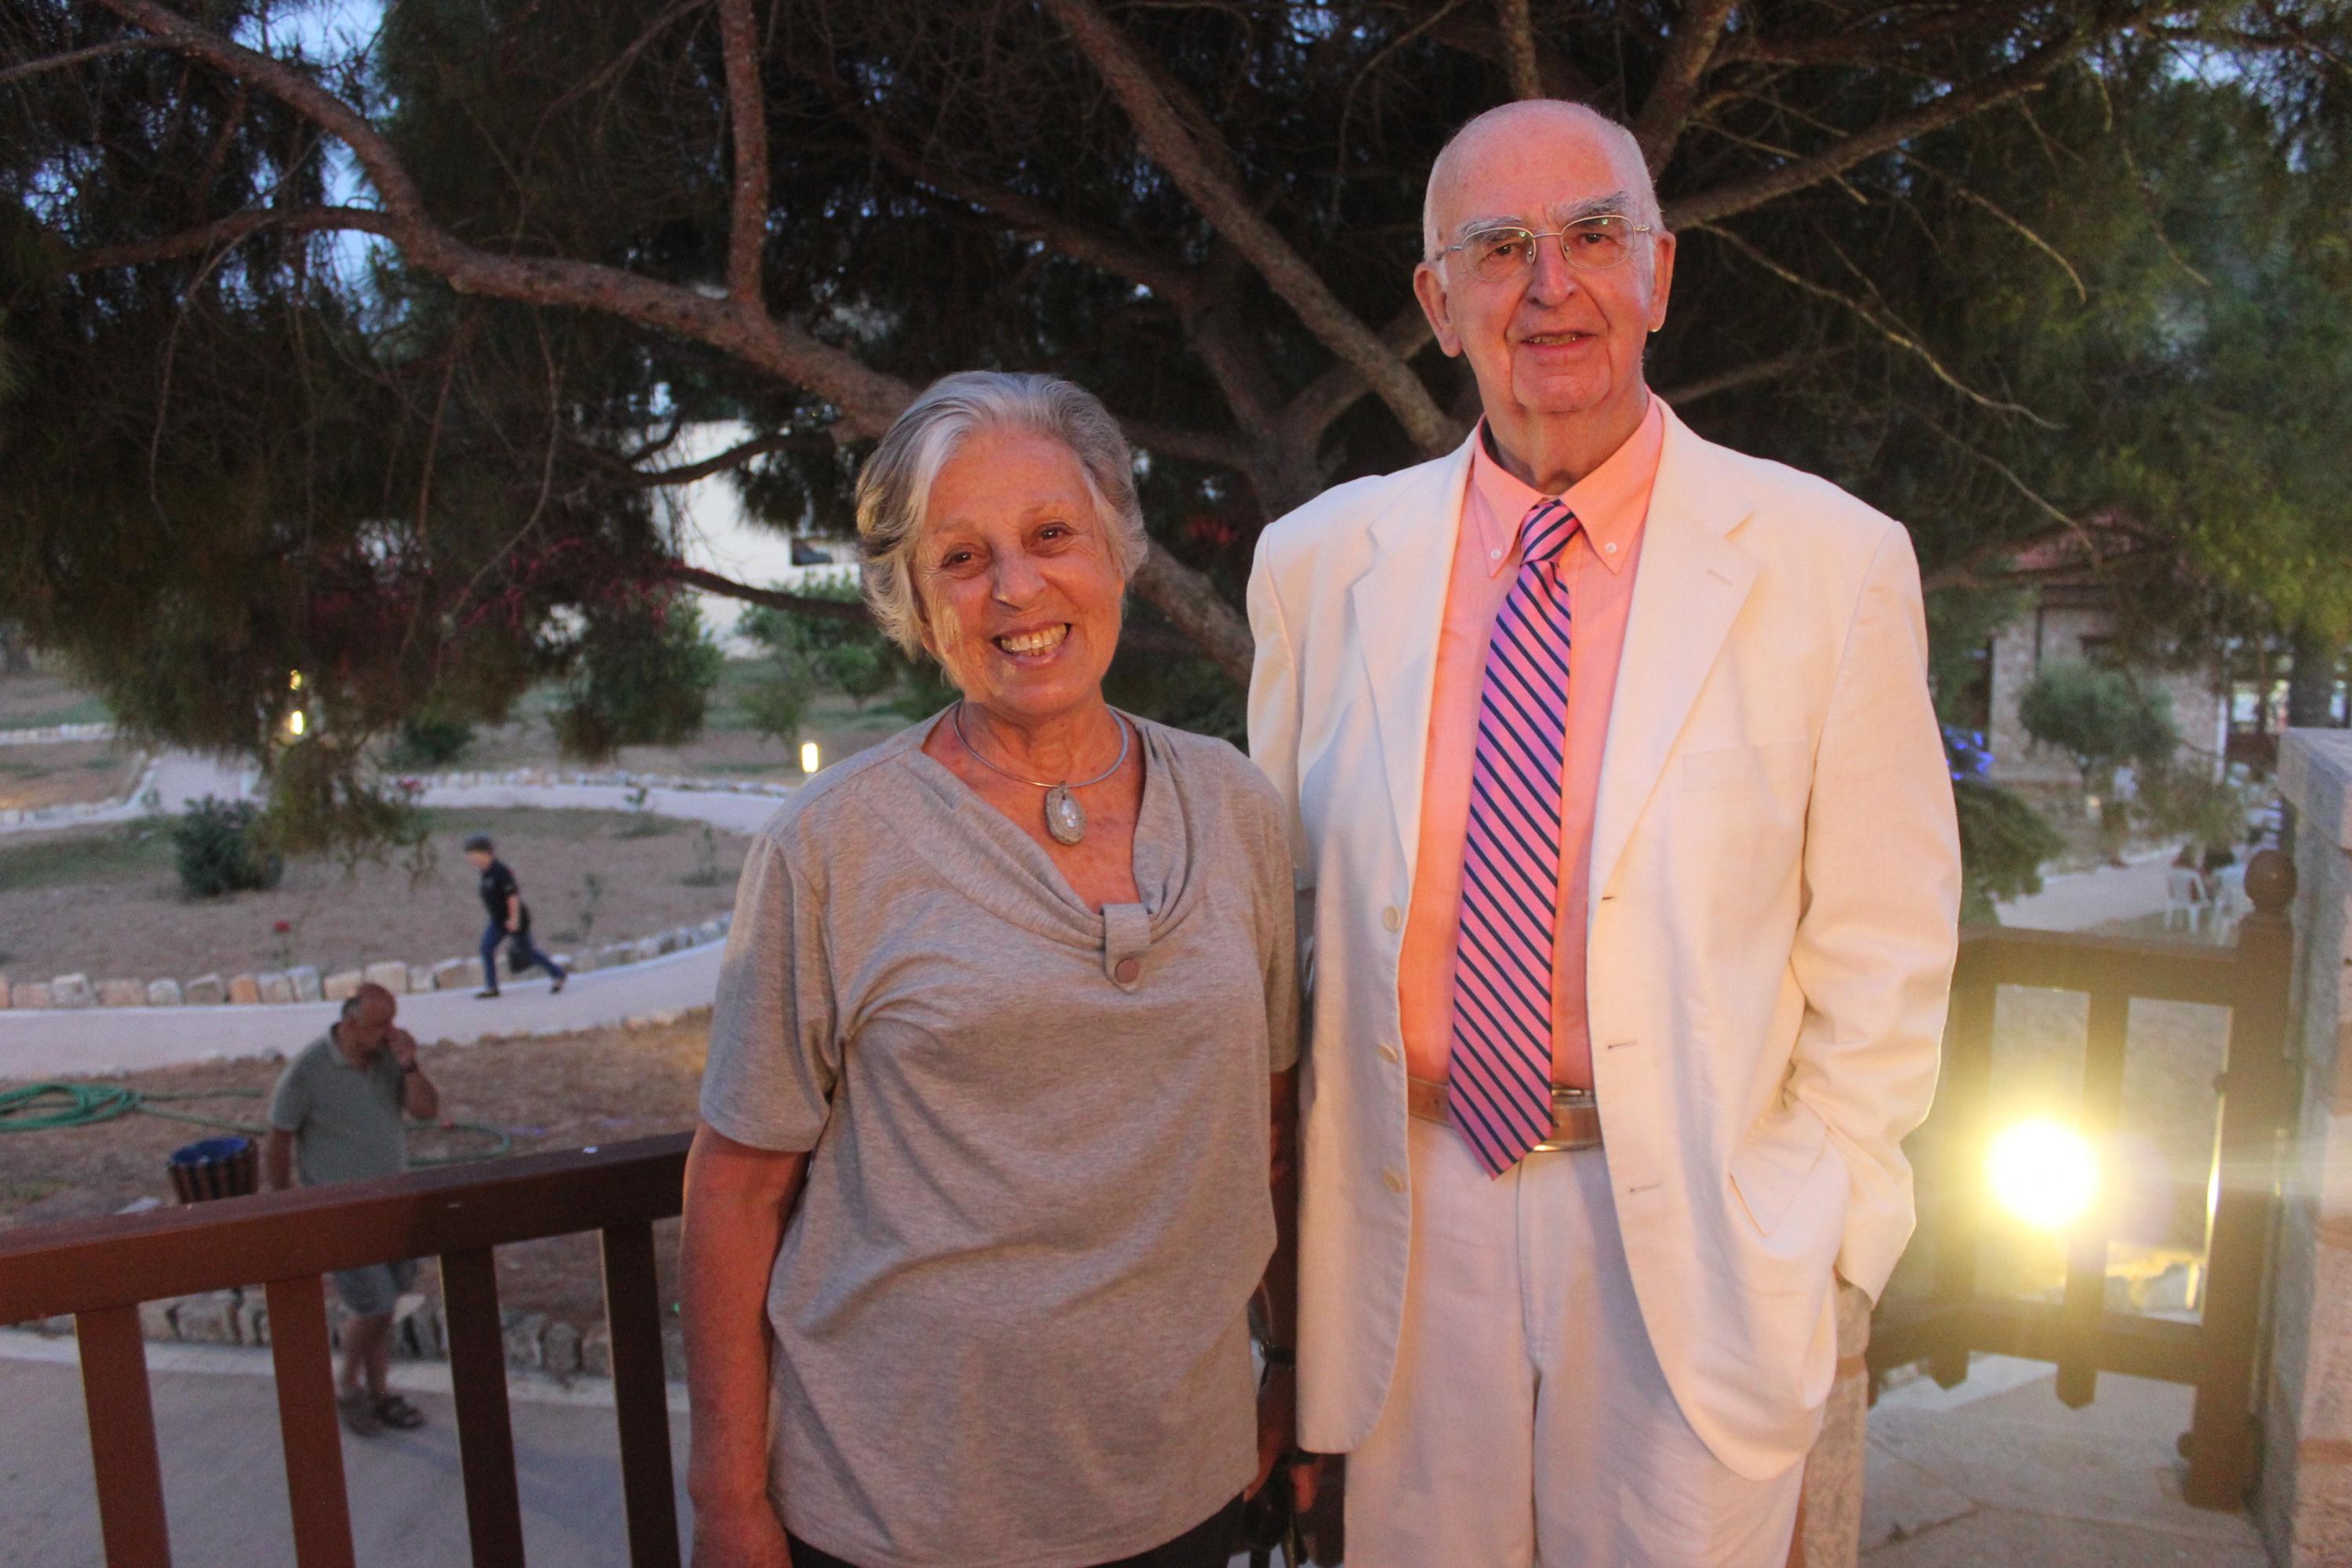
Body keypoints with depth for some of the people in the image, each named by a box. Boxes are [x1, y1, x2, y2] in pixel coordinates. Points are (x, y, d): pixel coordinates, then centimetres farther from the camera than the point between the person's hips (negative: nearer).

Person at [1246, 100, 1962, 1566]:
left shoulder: (1831, 561, -6)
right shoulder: (1320, 562, -1)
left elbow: (1884, 948, -1)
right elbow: (1273, 904, 6)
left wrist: (1814, 1231, -4)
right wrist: (1278, 1196, 5)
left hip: (1693, 1225, -1)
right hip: (1409, 1212, 2)